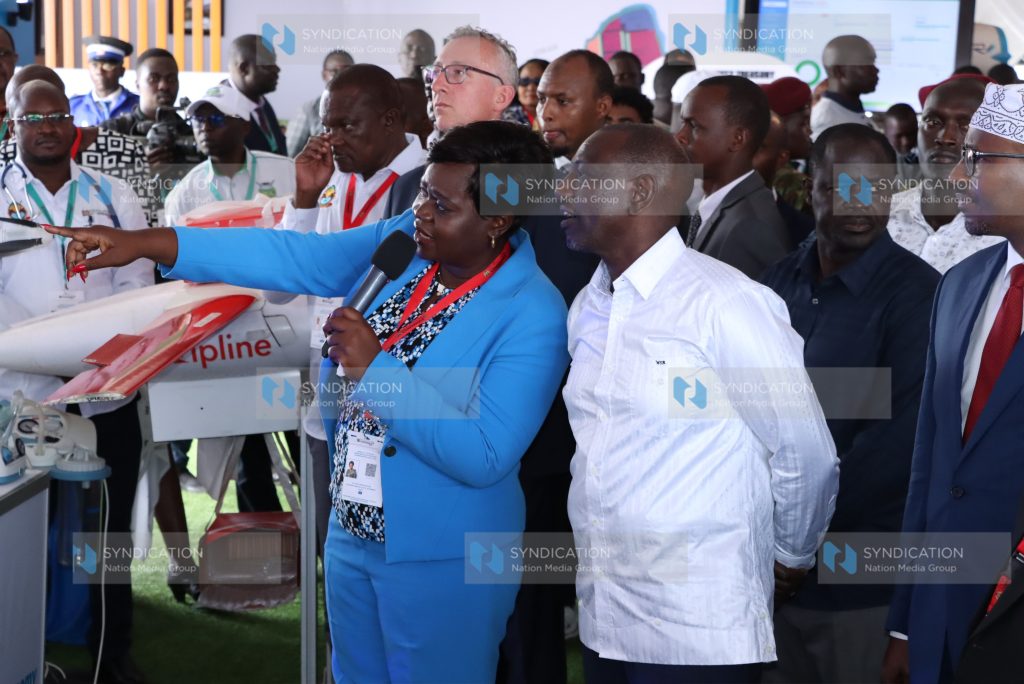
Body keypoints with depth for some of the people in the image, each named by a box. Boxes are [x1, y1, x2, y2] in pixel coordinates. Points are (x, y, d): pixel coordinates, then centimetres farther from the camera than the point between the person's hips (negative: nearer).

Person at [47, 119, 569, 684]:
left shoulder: (533, 316, -21)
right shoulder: (405, 241, -2)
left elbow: (485, 457, -27)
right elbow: (292, 257, -6)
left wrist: (374, 369, -28)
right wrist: (145, 244, -13)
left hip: (441, 562, -6)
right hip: (352, 532, 7)